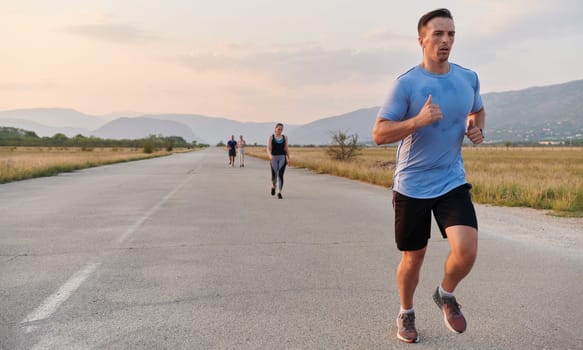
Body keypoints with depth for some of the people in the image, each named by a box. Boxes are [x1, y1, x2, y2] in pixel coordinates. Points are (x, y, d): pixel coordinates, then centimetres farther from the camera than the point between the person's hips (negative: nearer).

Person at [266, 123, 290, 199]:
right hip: (273, 158, -1)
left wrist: (288, 159, 8)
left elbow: (286, 149, 12)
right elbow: (268, 149, -9)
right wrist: (270, 155, -29)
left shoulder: (284, 137, 7)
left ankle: (279, 193, -9)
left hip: (282, 158, 1)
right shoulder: (271, 137, -1)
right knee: (274, 175, 0)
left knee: (280, 175, -11)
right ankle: (273, 186, 33)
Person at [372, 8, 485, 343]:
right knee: (413, 257, 10)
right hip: (412, 186, -2)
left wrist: (478, 130, 1)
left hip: (453, 182, 3)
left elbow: (478, 111, 23)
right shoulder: (407, 83, -12)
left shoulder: (469, 78, 2)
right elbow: (379, 134, -13)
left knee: (467, 250, -16)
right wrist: (418, 120, -28)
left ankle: (446, 294, 18)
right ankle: (406, 314, 37)